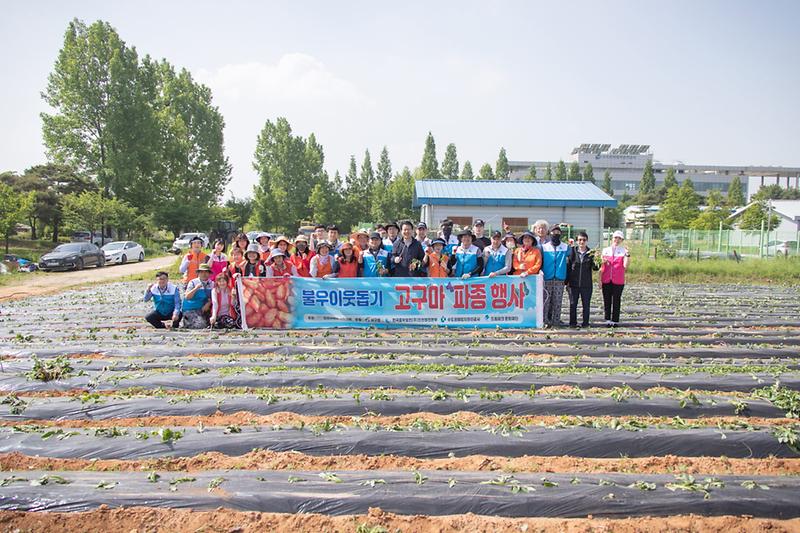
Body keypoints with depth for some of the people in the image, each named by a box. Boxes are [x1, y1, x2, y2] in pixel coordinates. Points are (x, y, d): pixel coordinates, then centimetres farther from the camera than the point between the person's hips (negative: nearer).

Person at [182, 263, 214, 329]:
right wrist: (195, 288, -25)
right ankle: (187, 324, 9)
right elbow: (187, 297, -12)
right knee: (200, 325, -20)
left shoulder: (211, 284, 7)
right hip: (191, 309, -4)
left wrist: (208, 304, -12)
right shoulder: (192, 283, -3)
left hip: (204, 309, 4)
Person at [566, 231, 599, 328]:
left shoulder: (591, 253, 2)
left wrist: (596, 263, -28)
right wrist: (567, 281, 1)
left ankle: (585, 323, 16)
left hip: (586, 284, 0)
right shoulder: (572, 251, 2)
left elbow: (594, 268, -5)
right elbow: (568, 266, 5)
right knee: (573, 304, 5)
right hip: (573, 283, 0)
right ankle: (573, 323, 15)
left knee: (586, 305, 5)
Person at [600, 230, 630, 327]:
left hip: (618, 281, -2)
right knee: (607, 301, 5)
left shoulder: (624, 251, 3)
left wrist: (628, 255, -20)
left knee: (616, 301, 2)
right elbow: (602, 266, 12)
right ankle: (608, 320, 12)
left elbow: (625, 266, -8)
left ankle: (615, 320, 8)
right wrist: (600, 279, 8)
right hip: (606, 280, 2)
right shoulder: (605, 250, 10)